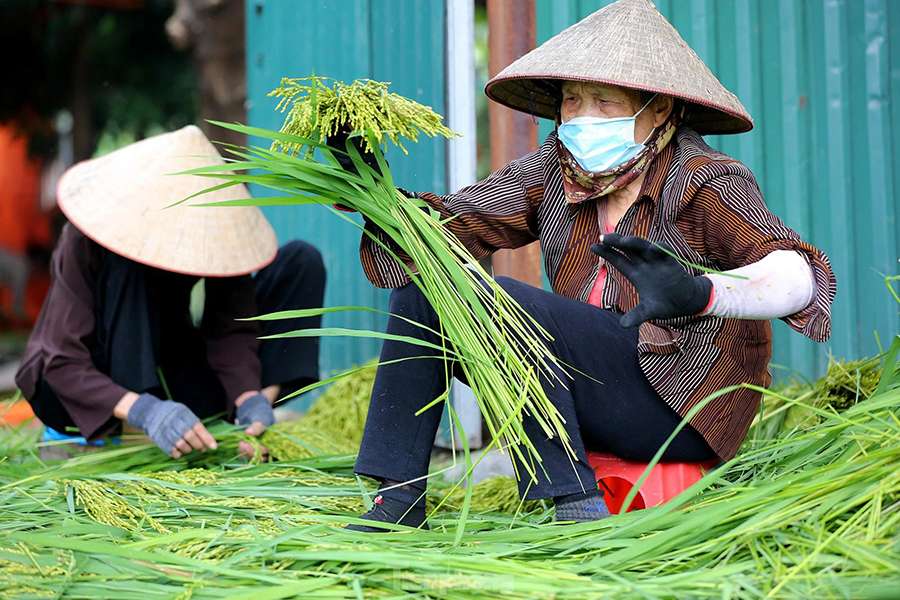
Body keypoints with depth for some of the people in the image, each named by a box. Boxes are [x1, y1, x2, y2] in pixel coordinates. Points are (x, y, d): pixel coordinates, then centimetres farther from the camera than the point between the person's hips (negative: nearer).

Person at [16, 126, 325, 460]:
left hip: (168, 382, 4)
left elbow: (232, 329, -18)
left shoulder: (215, 232, -16)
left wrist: (250, 398, -38)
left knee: (302, 261, -12)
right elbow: (63, 364, -30)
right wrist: (143, 411, -46)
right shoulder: (86, 241, -27)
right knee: (125, 267, -34)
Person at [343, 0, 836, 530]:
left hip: (682, 410, -7)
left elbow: (802, 274, -27)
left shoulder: (704, 182, -13)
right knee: (421, 289, -2)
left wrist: (698, 292, -46)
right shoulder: (557, 169, 4)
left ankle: (576, 508, -22)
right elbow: (454, 224, -4)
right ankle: (397, 504, -3)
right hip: (596, 394, 7)